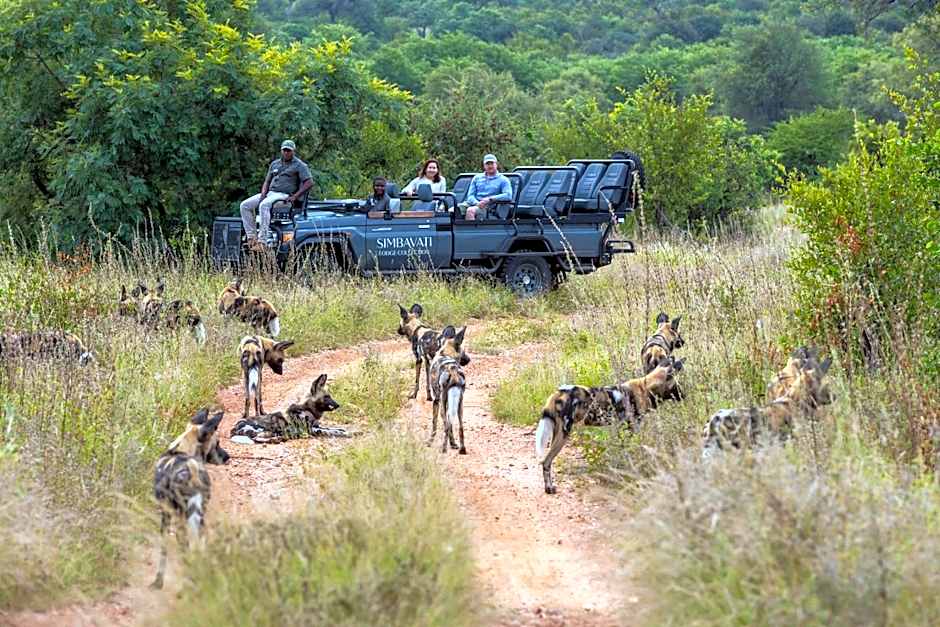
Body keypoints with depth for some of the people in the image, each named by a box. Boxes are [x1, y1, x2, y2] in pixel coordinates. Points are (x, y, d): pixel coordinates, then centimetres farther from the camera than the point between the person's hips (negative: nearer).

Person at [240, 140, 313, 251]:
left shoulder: (299, 165, 2)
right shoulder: (275, 164, 21)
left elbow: (309, 182, -7)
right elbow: (267, 181, 23)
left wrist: (295, 196, -16)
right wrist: (263, 193, 1)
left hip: (284, 195, -7)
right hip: (270, 193, 7)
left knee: (264, 205, -37)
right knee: (245, 205, -10)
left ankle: (263, 241, -42)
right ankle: (252, 236, -15)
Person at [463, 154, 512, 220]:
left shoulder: (503, 180, 10)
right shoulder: (477, 178, 23)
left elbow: (508, 196, -6)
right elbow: (470, 195, 14)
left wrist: (490, 199, -14)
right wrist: (477, 203, -10)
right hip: (473, 204, 4)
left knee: (470, 210, -37)